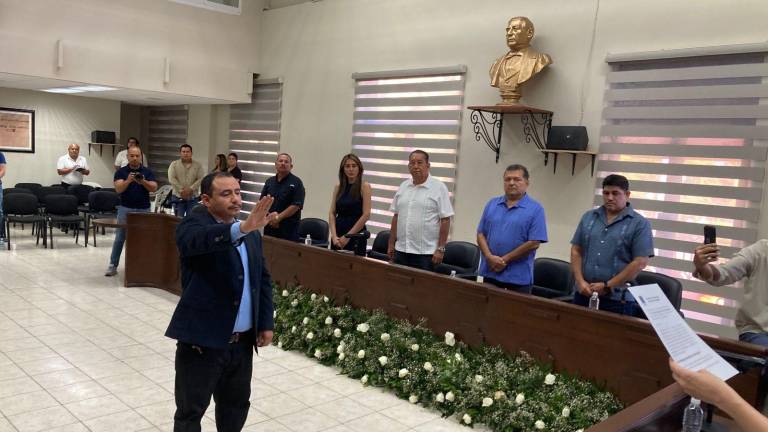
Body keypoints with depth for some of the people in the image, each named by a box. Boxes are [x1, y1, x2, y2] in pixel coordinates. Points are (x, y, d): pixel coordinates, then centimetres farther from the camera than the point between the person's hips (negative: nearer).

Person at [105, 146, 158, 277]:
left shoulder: (147, 171, 5)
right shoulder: (121, 171, 1)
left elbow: (154, 188, -7)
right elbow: (118, 189, -11)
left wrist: (143, 182, -26)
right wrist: (128, 180, -29)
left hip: (143, 209, 1)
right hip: (125, 208, -1)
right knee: (120, 238, -1)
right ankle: (113, 266, 5)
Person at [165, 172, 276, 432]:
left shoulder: (250, 233, 9)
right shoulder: (193, 225, -11)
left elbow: (263, 279, 14)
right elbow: (200, 239, -36)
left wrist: (266, 323, 8)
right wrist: (242, 228, -50)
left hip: (242, 342, 6)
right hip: (202, 340, -6)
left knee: (236, 405, 20)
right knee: (191, 410, 8)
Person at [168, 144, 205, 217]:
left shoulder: (198, 165, 5)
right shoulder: (174, 164, 4)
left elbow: (201, 179, -5)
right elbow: (171, 179, -6)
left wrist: (191, 189, -17)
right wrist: (181, 190, -16)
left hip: (193, 197, 0)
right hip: (178, 197, 0)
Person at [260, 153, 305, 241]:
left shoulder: (296, 182, -3)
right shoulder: (269, 181, 13)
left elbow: (296, 205, -11)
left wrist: (278, 217, -14)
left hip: (288, 228, -5)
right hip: (269, 226, 5)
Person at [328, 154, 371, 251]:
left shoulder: (364, 186, -5)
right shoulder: (338, 187, 8)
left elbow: (366, 215, -11)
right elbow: (332, 213, 5)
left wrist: (348, 236, -11)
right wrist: (334, 235, -8)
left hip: (356, 235, -4)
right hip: (338, 233, 4)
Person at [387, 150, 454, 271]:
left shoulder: (438, 187, -5)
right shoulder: (403, 186, 11)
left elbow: (445, 220, -8)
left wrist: (440, 249, -12)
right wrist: (391, 244, 12)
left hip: (426, 253, -5)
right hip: (401, 250, 5)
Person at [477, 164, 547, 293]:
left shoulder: (535, 209, -4)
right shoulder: (492, 204, 10)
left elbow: (534, 243, -10)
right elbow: (481, 234, 8)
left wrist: (505, 260, -11)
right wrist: (489, 257, -10)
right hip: (489, 273, 4)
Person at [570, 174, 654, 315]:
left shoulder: (639, 224, -2)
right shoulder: (588, 217, 10)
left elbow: (640, 262, -8)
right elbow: (576, 251, 9)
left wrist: (607, 286, -11)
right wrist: (580, 281, -5)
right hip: (583, 294, 4)